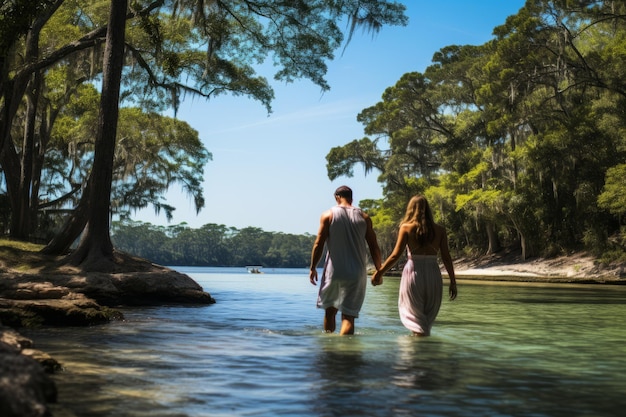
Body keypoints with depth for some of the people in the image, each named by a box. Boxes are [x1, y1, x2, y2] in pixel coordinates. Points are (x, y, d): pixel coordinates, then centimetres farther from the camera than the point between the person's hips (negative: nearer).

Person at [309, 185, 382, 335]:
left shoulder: (328, 215, 0)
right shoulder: (364, 217, 5)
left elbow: (319, 244, -5)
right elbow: (374, 247, 4)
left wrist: (313, 268, 3)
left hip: (333, 272, 0)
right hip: (357, 274, 0)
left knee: (330, 310, 18)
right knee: (349, 315, -2)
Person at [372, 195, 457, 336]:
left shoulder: (406, 228, -3)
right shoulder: (439, 230, 4)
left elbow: (396, 255, -7)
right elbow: (446, 258, 2)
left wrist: (379, 273, 1)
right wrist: (453, 282, 9)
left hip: (413, 273, -2)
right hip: (433, 274, 2)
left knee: (415, 315, 8)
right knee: (428, 316, 17)